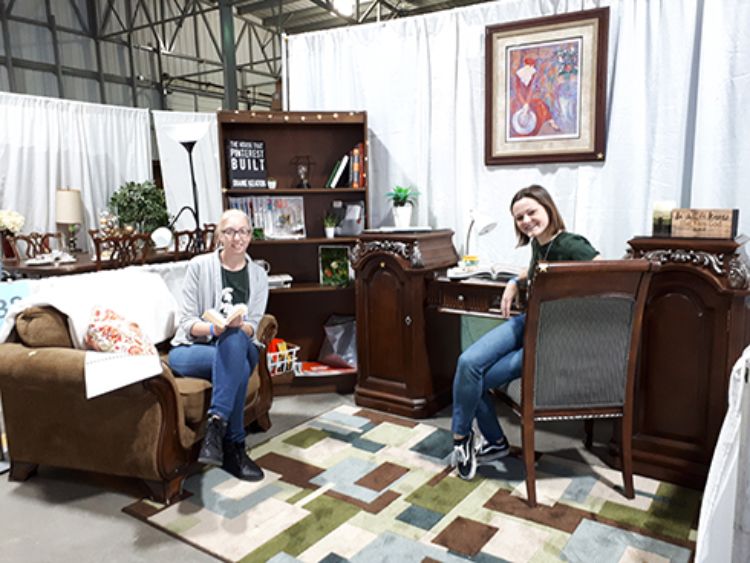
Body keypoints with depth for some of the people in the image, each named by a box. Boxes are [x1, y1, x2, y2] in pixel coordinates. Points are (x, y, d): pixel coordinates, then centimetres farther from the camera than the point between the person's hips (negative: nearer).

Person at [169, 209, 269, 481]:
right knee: (238, 365, -34)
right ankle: (234, 446, -25)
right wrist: (214, 328, -27)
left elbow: (252, 328, 1)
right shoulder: (199, 266, -3)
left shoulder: (258, 275, 6)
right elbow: (187, 321, -6)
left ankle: (216, 426, -33)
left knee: (235, 340, -35)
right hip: (191, 348, -2)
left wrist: (239, 325, -23)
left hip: (239, 347, 3)